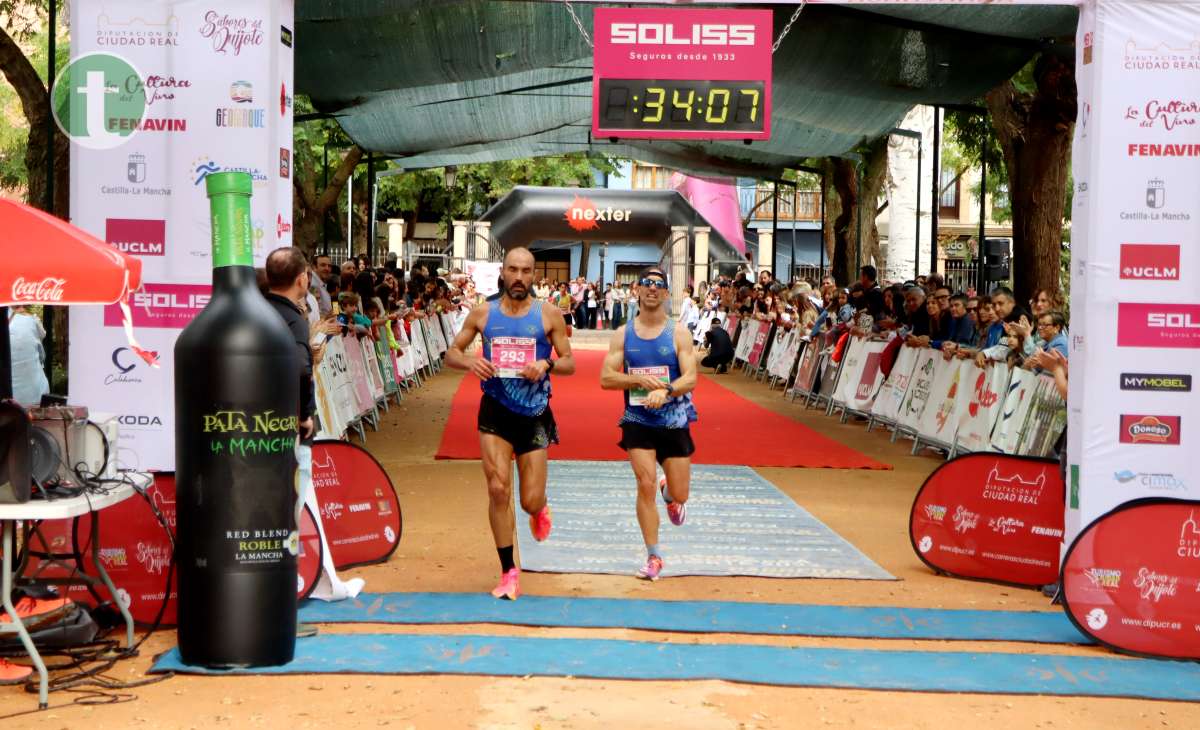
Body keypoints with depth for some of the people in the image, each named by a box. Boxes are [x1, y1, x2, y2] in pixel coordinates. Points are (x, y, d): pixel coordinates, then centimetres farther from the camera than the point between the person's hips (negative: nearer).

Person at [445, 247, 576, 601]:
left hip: (534, 414, 0)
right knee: (498, 489, -9)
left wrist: (547, 364, -19)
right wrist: (470, 362, -14)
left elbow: (569, 362, 3)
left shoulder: (549, 315, 0)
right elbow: (452, 353, 9)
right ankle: (508, 572, 3)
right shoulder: (482, 313, 3)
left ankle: (539, 510, 41)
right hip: (495, 411, 1)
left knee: (530, 501, 0)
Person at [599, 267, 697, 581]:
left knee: (680, 495, 5)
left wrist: (665, 390, -31)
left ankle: (669, 495, 45)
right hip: (637, 420, 0)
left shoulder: (679, 333, -4)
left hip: (674, 421, 0)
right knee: (646, 484, -11)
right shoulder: (623, 334, 1)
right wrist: (640, 379, -19)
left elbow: (690, 378, -12)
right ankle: (653, 557, 3)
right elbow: (606, 379, -4)